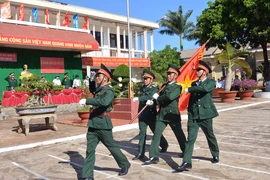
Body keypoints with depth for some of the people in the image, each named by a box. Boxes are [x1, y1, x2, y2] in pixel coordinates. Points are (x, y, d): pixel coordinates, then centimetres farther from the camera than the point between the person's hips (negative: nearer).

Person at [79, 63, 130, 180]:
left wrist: (86, 101, -31)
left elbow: (104, 102, -34)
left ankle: (125, 165, 32)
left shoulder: (109, 91, -13)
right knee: (90, 150, 4)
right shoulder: (98, 90, 13)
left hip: (103, 125, -7)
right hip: (92, 124, 7)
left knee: (112, 146, 9)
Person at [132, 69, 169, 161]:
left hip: (151, 114, -4)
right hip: (142, 114, 5)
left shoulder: (154, 89, -8)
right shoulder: (142, 88, 11)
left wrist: (138, 98, -35)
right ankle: (141, 153, 3)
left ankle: (164, 145, 37)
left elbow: (150, 96, -26)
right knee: (142, 133, 1)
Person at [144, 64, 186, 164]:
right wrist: (152, 101, -6)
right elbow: (160, 99, 14)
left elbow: (170, 97, -25)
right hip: (161, 114, 5)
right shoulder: (164, 86, 13)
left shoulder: (178, 87, -7)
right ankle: (153, 157, 2)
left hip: (173, 115, -5)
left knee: (180, 135, 9)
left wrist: (157, 97, -13)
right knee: (156, 135, -2)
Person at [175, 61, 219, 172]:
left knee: (210, 136, 15)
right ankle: (186, 162, -10)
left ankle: (215, 155, 38)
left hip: (205, 114, -3)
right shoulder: (194, 84, 13)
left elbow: (205, 89, -26)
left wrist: (189, 89, -20)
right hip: (193, 115, 3)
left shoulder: (211, 82, -3)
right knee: (190, 138, -7)